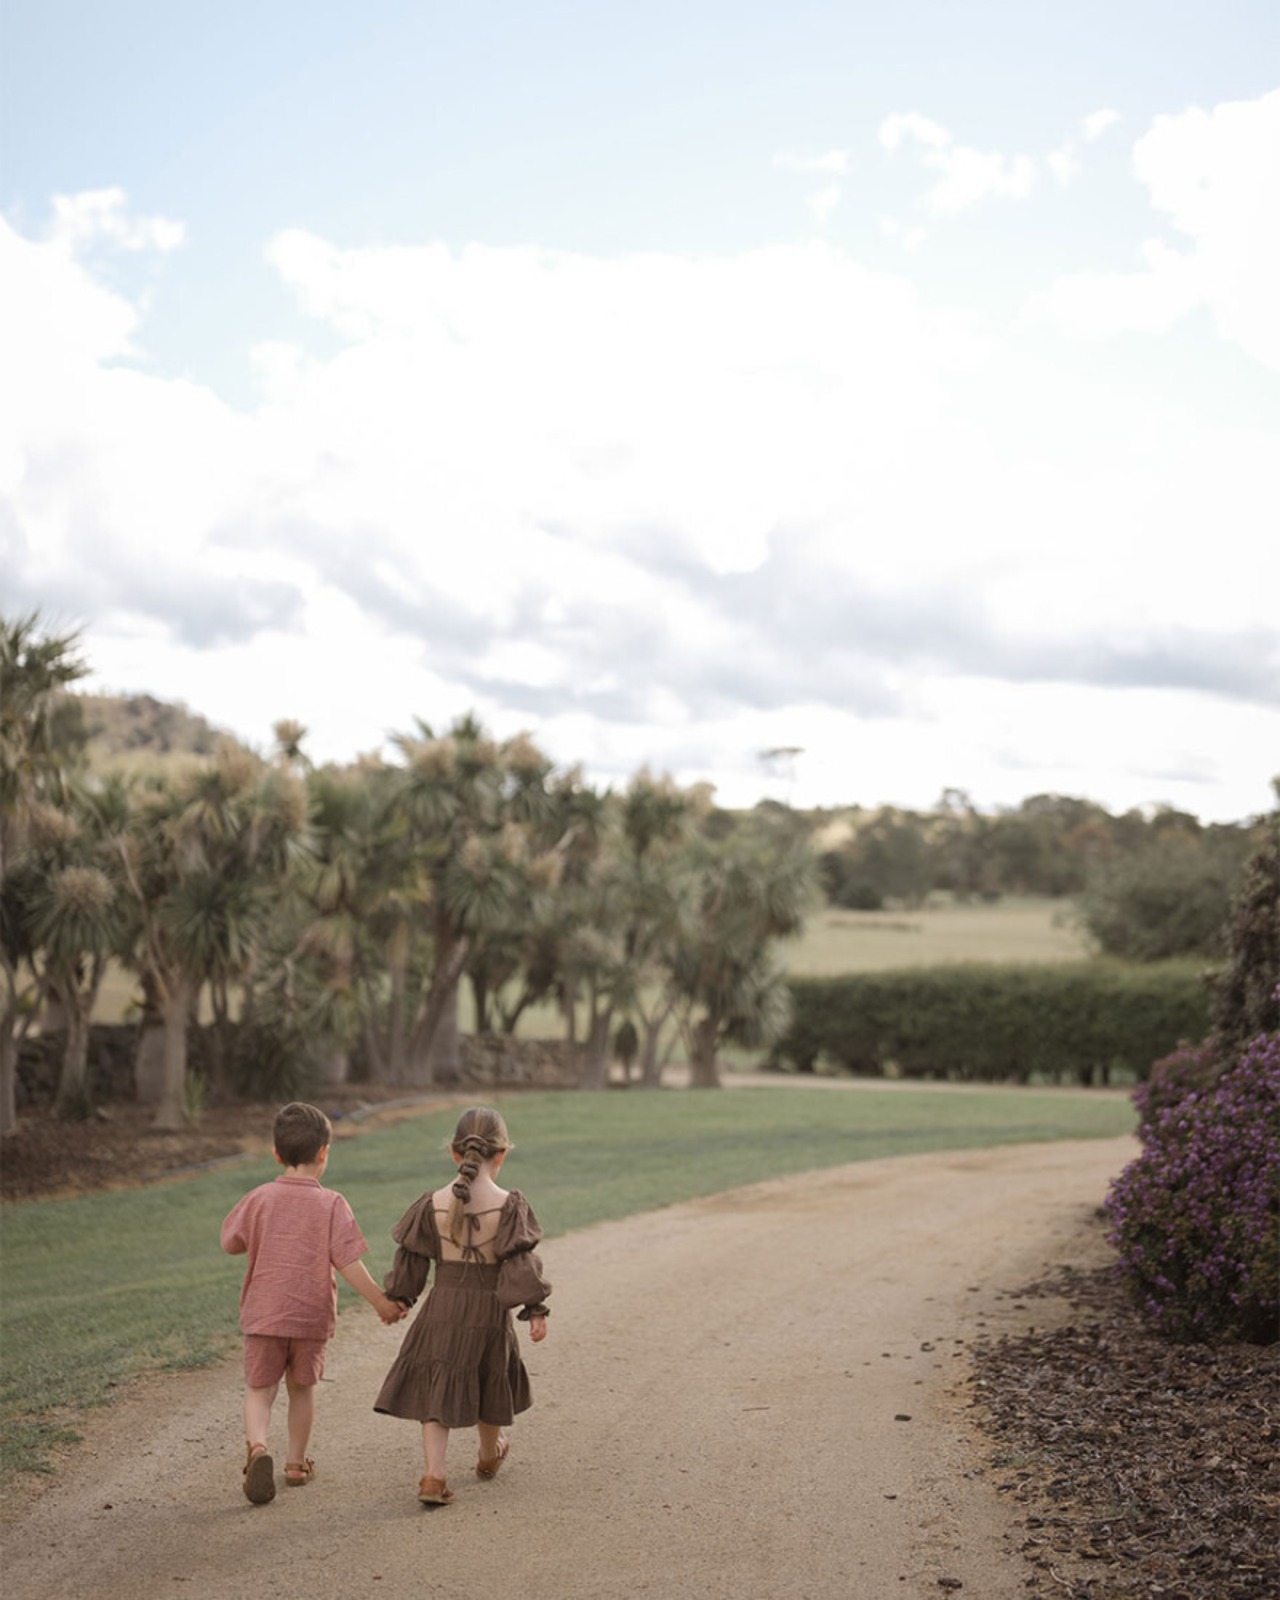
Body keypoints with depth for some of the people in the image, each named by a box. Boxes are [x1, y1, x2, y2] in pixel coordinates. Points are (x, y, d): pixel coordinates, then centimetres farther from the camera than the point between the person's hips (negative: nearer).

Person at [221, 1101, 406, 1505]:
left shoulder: (260, 1198, -3)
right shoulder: (331, 1204, -9)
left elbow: (230, 1243, 6)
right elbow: (347, 1261, -12)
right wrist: (381, 1302, -4)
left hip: (263, 1314, 0)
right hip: (312, 1315, 0)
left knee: (259, 1389, 7)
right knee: (302, 1389, 18)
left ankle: (257, 1446, -20)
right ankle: (296, 1463, 27)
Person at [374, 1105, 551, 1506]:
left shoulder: (433, 1205, -4)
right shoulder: (509, 1206, -11)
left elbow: (410, 1261, 4)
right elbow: (521, 1264, -13)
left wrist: (397, 1299, 18)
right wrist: (535, 1310, -6)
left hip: (441, 1311, 1)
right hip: (488, 1313, -1)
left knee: (435, 1394, 8)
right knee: (488, 1388, 21)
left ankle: (433, 1475, -5)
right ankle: (489, 1456, 43)